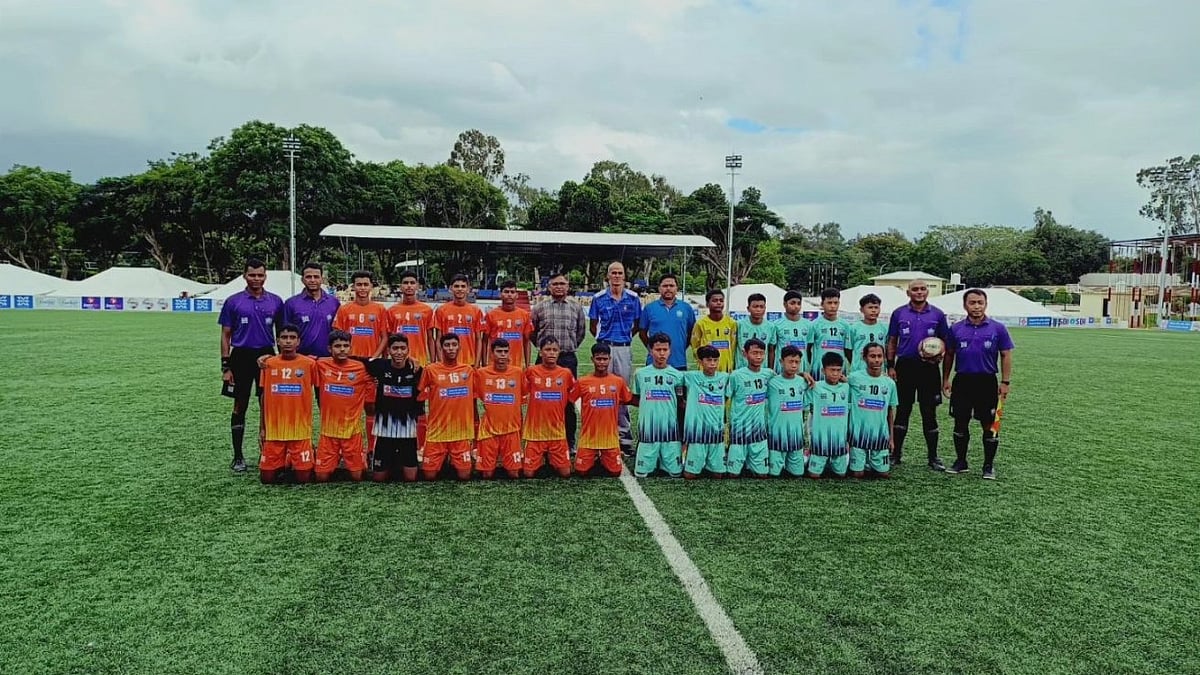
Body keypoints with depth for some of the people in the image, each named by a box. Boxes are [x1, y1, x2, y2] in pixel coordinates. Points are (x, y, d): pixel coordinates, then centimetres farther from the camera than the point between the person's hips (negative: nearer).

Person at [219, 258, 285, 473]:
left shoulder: (276, 301, 5)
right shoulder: (233, 302, 1)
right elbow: (225, 335, 3)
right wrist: (225, 366, -3)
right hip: (242, 356, -1)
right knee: (240, 406, 6)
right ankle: (238, 457, 14)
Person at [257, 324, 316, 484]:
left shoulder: (309, 364, -6)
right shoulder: (269, 364, 2)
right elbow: (264, 397, 10)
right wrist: (263, 428, 11)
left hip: (301, 431, -2)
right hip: (274, 431, 2)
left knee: (303, 478, -2)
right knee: (267, 478, 3)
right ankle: (282, 464, 33)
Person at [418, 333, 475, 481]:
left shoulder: (468, 370, 4)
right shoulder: (430, 370, -3)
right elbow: (419, 398, 3)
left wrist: (474, 429, 12)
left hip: (462, 433, 1)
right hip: (436, 432, -1)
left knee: (464, 476, -1)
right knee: (429, 476, -1)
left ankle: (454, 464, 30)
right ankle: (443, 462, 29)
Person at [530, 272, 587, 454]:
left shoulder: (576, 308, 8)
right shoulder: (539, 308, 6)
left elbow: (581, 332, 17)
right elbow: (532, 332, 14)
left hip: (568, 359, 0)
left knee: (568, 403, 4)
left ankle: (570, 443, 12)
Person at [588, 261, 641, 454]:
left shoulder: (633, 298, 3)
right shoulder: (599, 298, 3)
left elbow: (637, 324, 14)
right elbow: (593, 325, 12)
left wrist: (626, 336, 9)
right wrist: (603, 338, 10)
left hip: (624, 349, 0)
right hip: (604, 348, 0)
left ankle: (624, 434, 11)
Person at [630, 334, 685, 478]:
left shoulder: (677, 375, 1)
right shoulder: (640, 374, 2)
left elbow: (681, 402, 8)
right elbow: (635, 399, 10)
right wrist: (650, 405, -2)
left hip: (670, 428, 0)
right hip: (647, 428, 0)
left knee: (675, 473, 1)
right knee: (641, 473, 0)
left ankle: (663, 461, 30)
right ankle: (654, 461, 29)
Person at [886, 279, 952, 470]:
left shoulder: (937, 315, 5)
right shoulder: (899, 314, 5)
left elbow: (944, 341, 9)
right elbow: (892, 342, 7)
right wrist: (890, 366, 0)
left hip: (928, 367, 0)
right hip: (905, 366, 0)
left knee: (929, 412, 4)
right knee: (902, 410, 6)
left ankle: (933, 457, 12)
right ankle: (896, 453, 15)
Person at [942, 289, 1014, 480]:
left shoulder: (997, 328, 0)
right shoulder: (956, 329, 5)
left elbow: (1006, 355, 2)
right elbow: (949, 355, 11)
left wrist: (1005, 382, -3)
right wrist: (945, 379, 6)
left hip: (987, 382, -2)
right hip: (962, 381, 2)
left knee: (989, 425, 3)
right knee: (960, 423, 8)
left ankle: (989, 466, 14)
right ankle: (960, 462, 21)